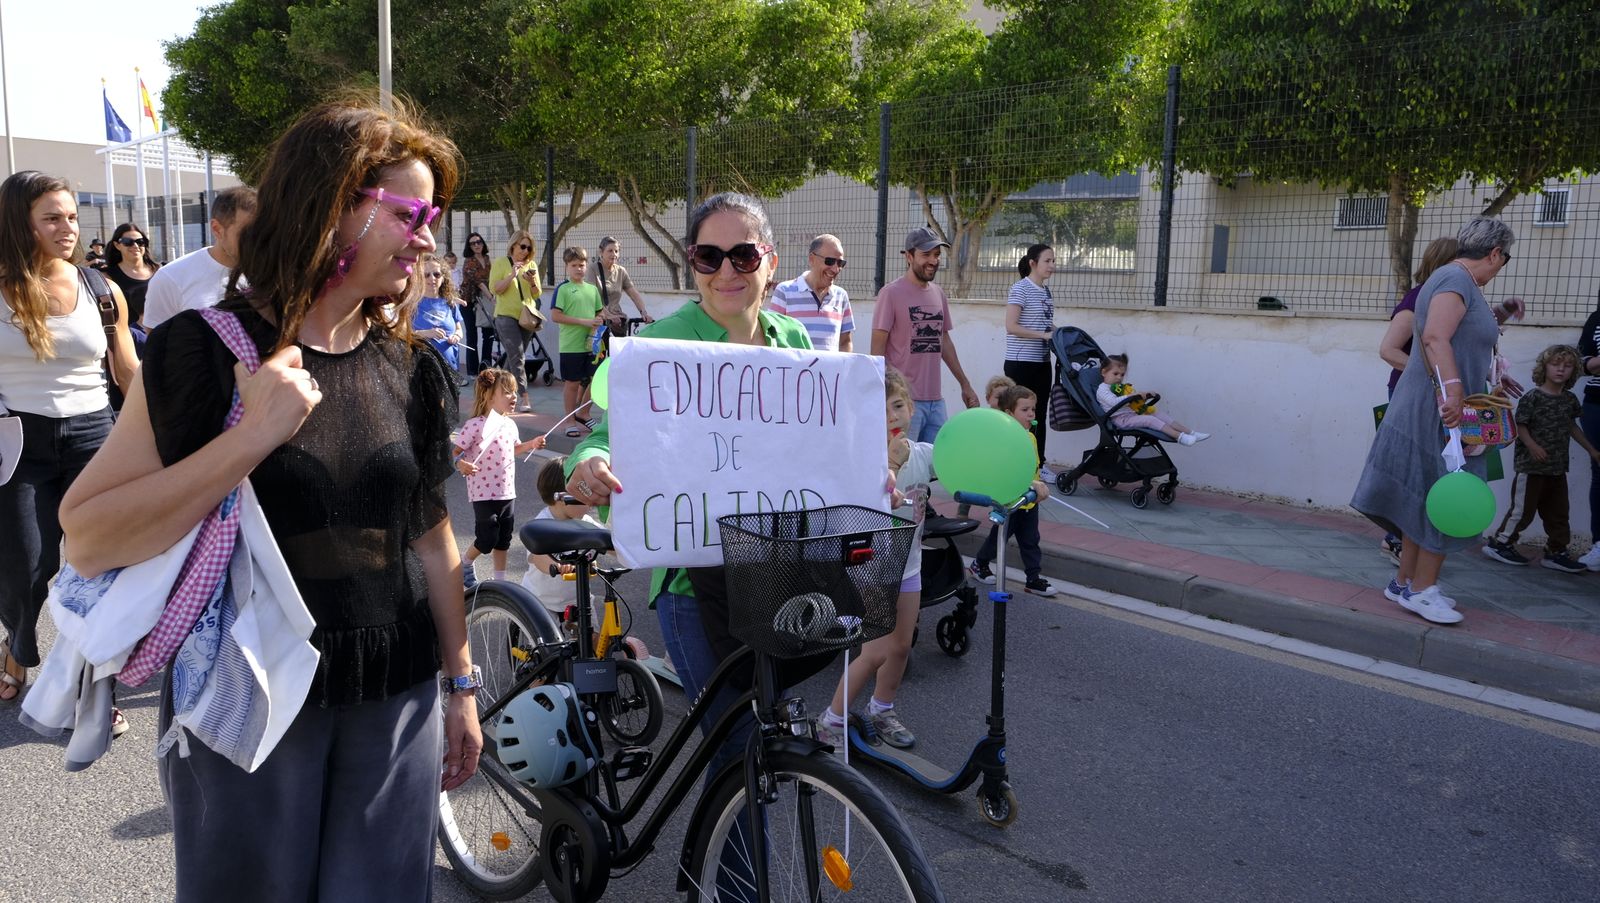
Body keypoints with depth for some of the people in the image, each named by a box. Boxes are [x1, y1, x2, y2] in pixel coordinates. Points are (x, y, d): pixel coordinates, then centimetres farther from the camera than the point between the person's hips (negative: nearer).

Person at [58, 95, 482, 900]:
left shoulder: (411, 369, 3)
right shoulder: (208, 350, -10)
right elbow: (85, 542, -17)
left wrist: (462, 684, 12)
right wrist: (252, 436, -26)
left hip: (395, 704, 4)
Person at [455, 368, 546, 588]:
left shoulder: (510, 424, 7)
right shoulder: (475, 426, -16)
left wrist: (532, 444, 10)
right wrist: (461, 465, -37)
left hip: (507, 493, 7)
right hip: (484, 494, -7)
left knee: (503, 540, 14)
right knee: (486, 541, 0)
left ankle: (500, 580, 26)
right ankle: (467, 565, 28)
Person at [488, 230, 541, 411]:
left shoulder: (532, 265, 11)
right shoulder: (500, 263, 1)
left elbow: (536, 295, 9)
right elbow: (494, 289, -9)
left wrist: (532, 282, -11)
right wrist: (512, 275, -19)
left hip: (526, 316, 5)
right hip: (506, 315, -5)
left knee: (513, 356, 10)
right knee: (517, 356, -13)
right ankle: (525, 398, -17)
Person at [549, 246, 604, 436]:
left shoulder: (592, 288, 12)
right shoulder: (563, 289, -5)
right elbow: (555, 316, -12)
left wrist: (597, 323, -2)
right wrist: (583, 322, -16)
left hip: (591, 344, 5)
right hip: (571, 346, -5)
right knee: (572, 383, 2)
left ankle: (581, 413, 29)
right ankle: (570, 422, 12)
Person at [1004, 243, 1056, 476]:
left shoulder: (1046, 291, 14)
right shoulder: (1020, 289, -10)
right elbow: (1011, 326, -18)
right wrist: (1044, 335, -21)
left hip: (1042, 362, 8)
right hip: (1021, 363, -8)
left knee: (1039, 414, 12)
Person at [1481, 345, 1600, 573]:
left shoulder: (1570, 399, 9)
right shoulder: (1532, 397, -11)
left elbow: (1572, 426, 21)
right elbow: (1520, 425, -11)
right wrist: (1532, 446, -25)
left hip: (1558, 467, 7)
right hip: (1531, 466, -7)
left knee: (1558, 512, 11)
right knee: (1523, 508, -1)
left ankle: (1556, 552, 20)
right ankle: (1499, 543, 12)